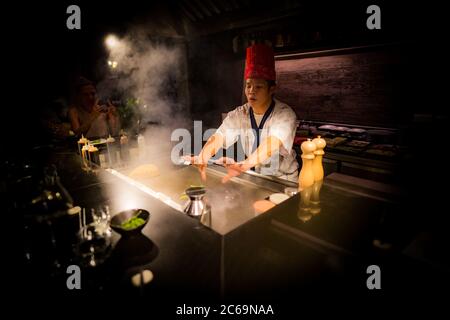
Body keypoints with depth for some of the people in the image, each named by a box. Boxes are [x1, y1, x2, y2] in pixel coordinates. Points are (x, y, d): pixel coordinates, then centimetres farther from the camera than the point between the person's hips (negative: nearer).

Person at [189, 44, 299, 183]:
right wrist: (203, 157, -39)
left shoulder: (285, 114, -16)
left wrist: (243, 166, -51)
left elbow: (272, 144, -34)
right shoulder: (239, 114, -3)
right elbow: (219, 136, -18)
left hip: (282, 179, -3)